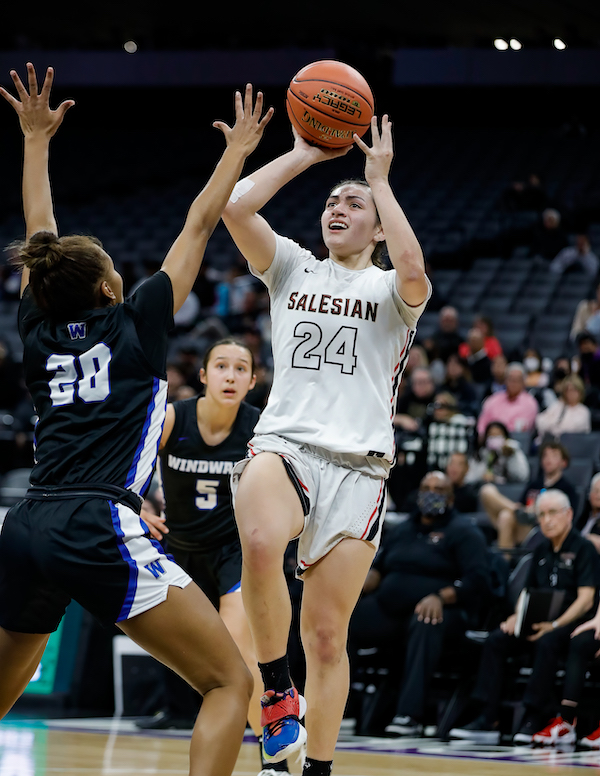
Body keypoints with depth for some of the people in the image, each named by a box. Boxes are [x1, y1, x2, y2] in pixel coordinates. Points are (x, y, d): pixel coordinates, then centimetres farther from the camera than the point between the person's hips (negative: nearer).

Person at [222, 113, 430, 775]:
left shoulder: (390, 290, 10)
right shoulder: (291, 268, 17)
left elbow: (413, 272, -16)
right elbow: (234, 207, 0)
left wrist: (380, 179, -7)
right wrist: (304, 155, 5)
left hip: (357, 465, 0)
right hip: (283, 445, 0)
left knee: (326, 634, 0)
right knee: (260, 543, -35)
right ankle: (276, 690, -17)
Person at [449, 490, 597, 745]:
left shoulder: (583, 549, -4)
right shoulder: (541, 551, 18)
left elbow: (585, 599, -13)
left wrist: (555, 625, -25)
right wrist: (518, 616, -2)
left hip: (571, 623, -6)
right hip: (539, 623, 6)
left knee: (547, 643, -38)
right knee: (496, 641, -18)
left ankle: (533, 719, -35)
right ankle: (487, 720, -24)